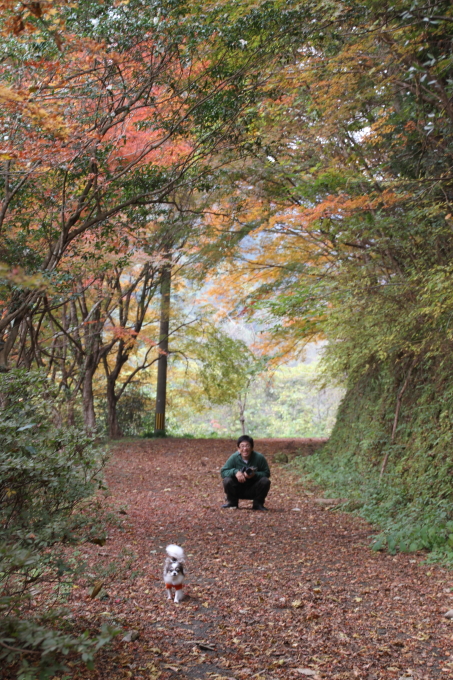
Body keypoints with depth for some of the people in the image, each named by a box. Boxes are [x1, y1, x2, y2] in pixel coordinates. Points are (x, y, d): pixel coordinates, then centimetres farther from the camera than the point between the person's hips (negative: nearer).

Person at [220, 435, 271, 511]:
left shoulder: (259, 458, -14)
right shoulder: (234, 458, -13)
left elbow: (267, 473, -11)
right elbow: (223, 472, -13)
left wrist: (255, 475, -29)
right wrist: (235, 472, -32)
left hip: (253, 490, 0)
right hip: (237, 490, 0)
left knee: (265, 481, -26)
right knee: (227, 481, -27)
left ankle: (258, 504, -1)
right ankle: (232, 502, 2)